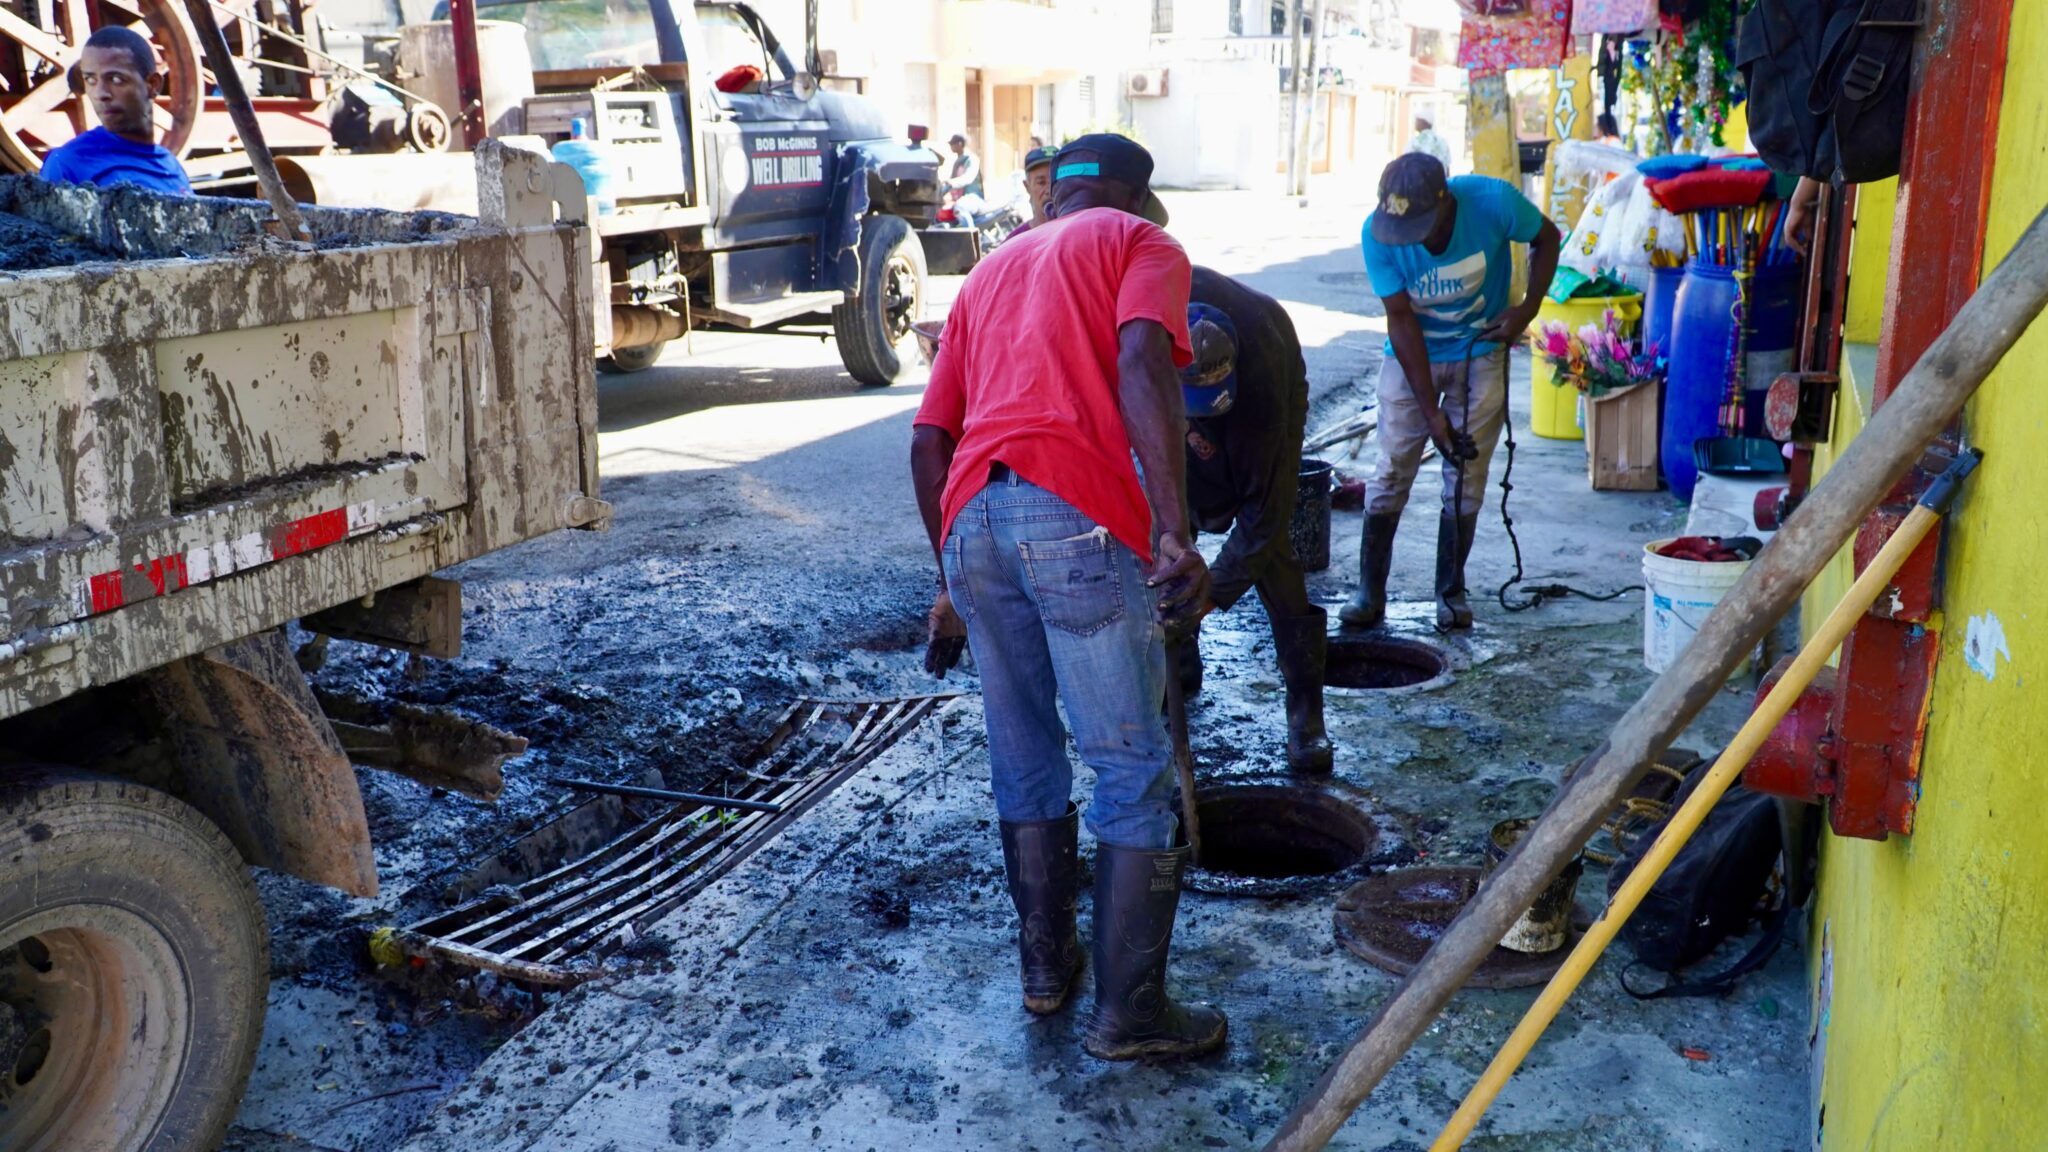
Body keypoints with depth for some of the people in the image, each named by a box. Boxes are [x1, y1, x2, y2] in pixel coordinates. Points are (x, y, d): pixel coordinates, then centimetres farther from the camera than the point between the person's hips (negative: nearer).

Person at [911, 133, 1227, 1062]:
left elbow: (929, 440, 24)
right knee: (1134, 769, 4)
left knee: (1023, 757, 20)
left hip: (971, 515, 6)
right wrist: (1174, 532, -18)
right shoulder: (1141, 242, 14)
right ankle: (1128, 1011, 9)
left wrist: (951, 584, 30)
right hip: (1077, 513, -6)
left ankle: (1046, 961, 32)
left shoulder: (992, 268, 30)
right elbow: (1142, 366, -9)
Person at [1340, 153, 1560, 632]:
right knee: (1391, 474, -1)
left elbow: (1547, 238, -3)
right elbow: (1401, 320, -19)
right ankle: (1370, 591, 7)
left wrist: (1528, 308, -16)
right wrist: (1431, 411, -21)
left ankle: (1451, 591, 14)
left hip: (1481, 353, 0)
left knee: (1466, 478, 2)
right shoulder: (1377, 233, -23)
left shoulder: (1492, 201, -24)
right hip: (1412, 356, 0)